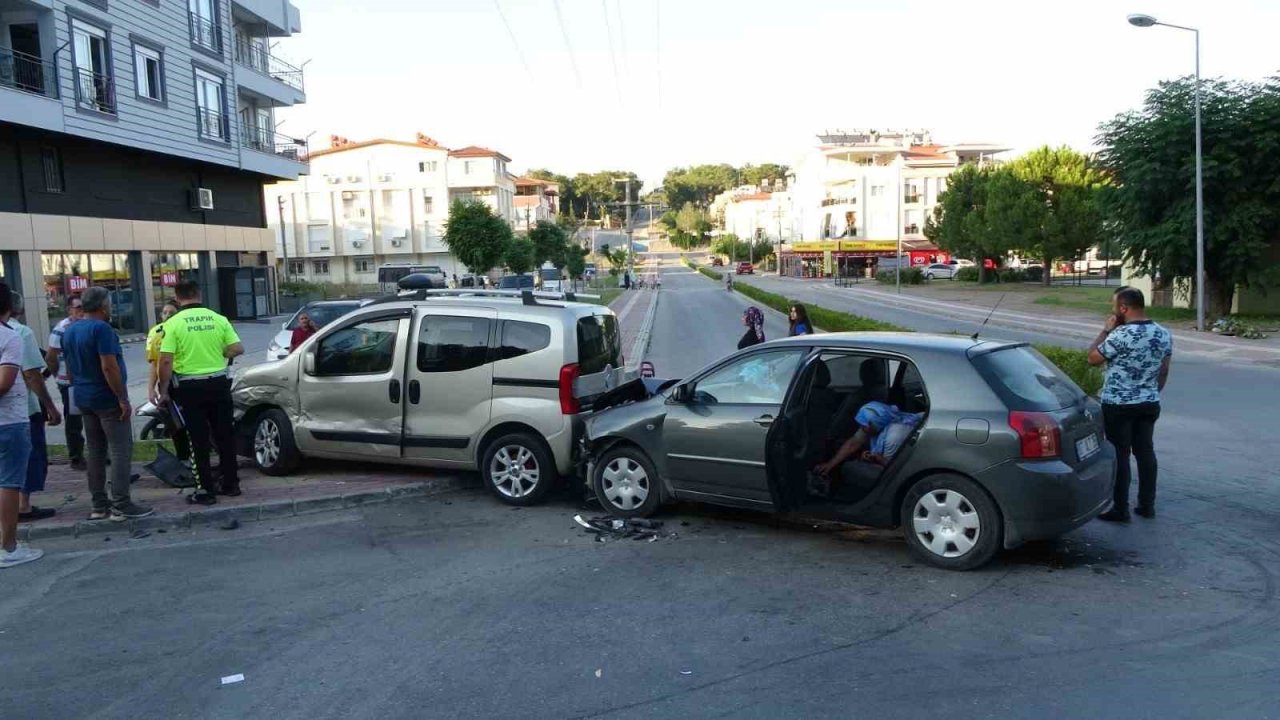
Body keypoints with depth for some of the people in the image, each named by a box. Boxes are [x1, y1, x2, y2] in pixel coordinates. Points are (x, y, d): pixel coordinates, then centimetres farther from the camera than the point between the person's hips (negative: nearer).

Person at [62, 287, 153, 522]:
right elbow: (109, 367, -22)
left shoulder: (70, 331, 12)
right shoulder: (101, 328, -15)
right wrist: (123, 399, -19)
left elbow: (69, 370, 18)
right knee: (121, 450, -6)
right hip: (107, 399, -9)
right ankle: (121, 505, -8)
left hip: (84, 399, 9)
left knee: (95, 450, 12)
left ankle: (99, 505, 15)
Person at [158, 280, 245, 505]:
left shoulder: (173, 323, -9)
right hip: (219, 383, 3)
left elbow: (166, 361, -14)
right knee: (224, 435, 13)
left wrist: (164, 391, -5)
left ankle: (205, 490, 5)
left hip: (190, 387, -3)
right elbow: (237, 349, -3)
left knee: (199, 439, 3)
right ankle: (230, 483, 20)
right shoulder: (218, 319, 0)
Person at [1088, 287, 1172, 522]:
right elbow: (1164, 371, 11)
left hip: (1118, 406, -6)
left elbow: (1093, 358, -9)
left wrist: (1106, 330, -2)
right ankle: (1147, 505, 21)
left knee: (1119, 455, 0)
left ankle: (1120, 509, 5)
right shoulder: (1164, 334, 3)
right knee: (1145, 452, 14)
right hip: (1149, 404, 7)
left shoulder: (1121, 335, -20)